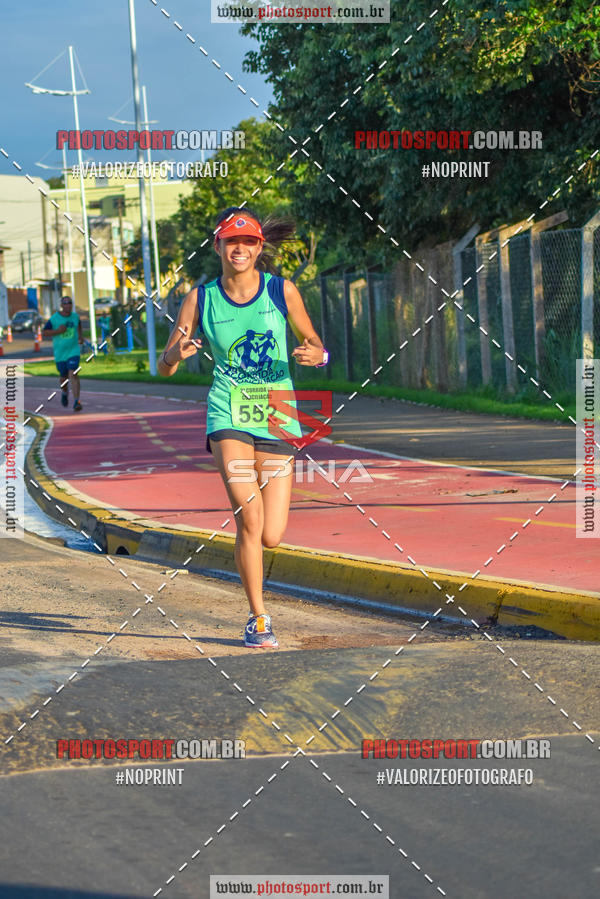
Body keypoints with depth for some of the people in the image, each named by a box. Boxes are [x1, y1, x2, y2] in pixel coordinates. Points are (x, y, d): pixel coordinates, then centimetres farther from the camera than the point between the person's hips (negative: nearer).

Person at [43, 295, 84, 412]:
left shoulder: (75, 316, 2)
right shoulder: (54, 318, -8)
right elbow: (45, 333, -6)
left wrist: (81, 336, 14)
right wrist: (58, 331, -19)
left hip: (73, 350, 0)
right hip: (60, 353, 0)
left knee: (73, 374, -17)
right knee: (63, 377, 13)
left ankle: (76, 402, -22)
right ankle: (64, 392, 48)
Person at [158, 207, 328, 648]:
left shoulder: (282, 291, -1)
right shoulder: (201, 298, 0)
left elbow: (315, 344, 9)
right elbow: (164, 367, 3)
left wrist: (316, 355, -15)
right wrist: (177, 352, -20)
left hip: (277, 418, 1)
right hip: (228, 416, -1)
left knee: (271, 537, -2)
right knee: (250, 519, -17)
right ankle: (259, 618, -1)